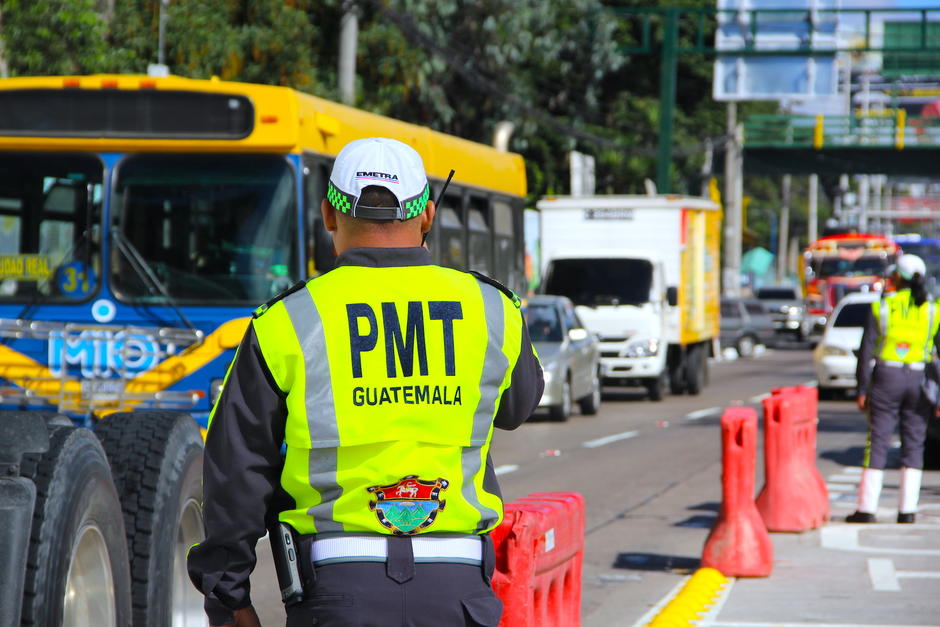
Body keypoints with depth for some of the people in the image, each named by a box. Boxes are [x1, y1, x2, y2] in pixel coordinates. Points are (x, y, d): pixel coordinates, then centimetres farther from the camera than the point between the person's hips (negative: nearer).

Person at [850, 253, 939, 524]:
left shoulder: (882, 306, -2)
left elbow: (866, 351, -4)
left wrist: (862, 390, 1)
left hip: (887, 379, -1)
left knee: (877, 443, 2)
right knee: (913, 444, 7)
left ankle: (867, 508, 1)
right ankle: (907, 510, 4)